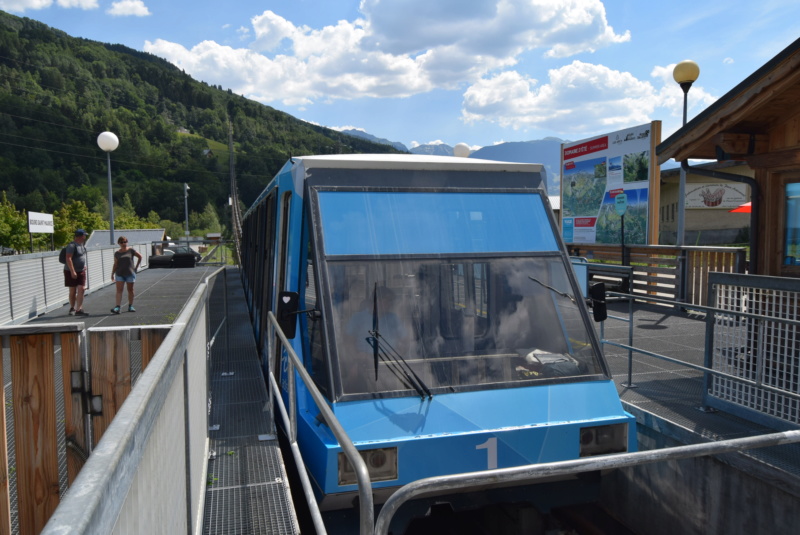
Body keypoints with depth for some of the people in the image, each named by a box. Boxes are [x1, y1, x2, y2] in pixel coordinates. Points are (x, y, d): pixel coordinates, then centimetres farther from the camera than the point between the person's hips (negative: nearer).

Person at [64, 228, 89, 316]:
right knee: (73, 291, 5)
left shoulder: (82, 245, 10)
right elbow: (68, 259, -22)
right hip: (71, 272, -6)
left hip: (81, 271, 6)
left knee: (81, 289, -6)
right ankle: (72, 308, 21)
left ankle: (79, 309, -6)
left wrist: (84, 266, 20)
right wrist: (72, 271, -26)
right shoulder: (72, 246, -16)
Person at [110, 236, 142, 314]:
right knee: (119, 290, -7)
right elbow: (115, 264, 9)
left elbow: (140, 257, 9)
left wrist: (136, 267, 7)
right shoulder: (117, 253, 6)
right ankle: (117, 307, -14)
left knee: (130, 290, 7)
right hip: (119, 274, 1)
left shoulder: (131, 250, 0)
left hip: (130, 273, -1)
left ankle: (130, 306, 17)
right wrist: (112, 274, 3)